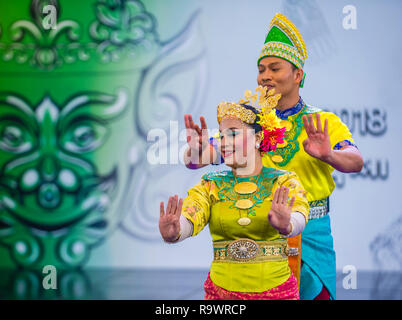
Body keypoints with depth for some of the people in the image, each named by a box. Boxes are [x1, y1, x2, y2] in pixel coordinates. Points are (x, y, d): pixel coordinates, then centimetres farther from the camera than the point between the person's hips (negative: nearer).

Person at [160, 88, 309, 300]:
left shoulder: (284, 182, -2)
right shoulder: (210, 185, 3)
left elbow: (299, 216, -22)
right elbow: (189, 218, -15)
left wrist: (286, 225, -45)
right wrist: (173, 232, -38)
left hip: (276, 290, -1)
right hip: (222, 290, 1)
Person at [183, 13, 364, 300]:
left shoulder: (325, 123, 2)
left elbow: (356, 161, -15)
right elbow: (203, 157, -4)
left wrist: (328, 155, -37)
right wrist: (197, 151, -28)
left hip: (311, 236, -1)